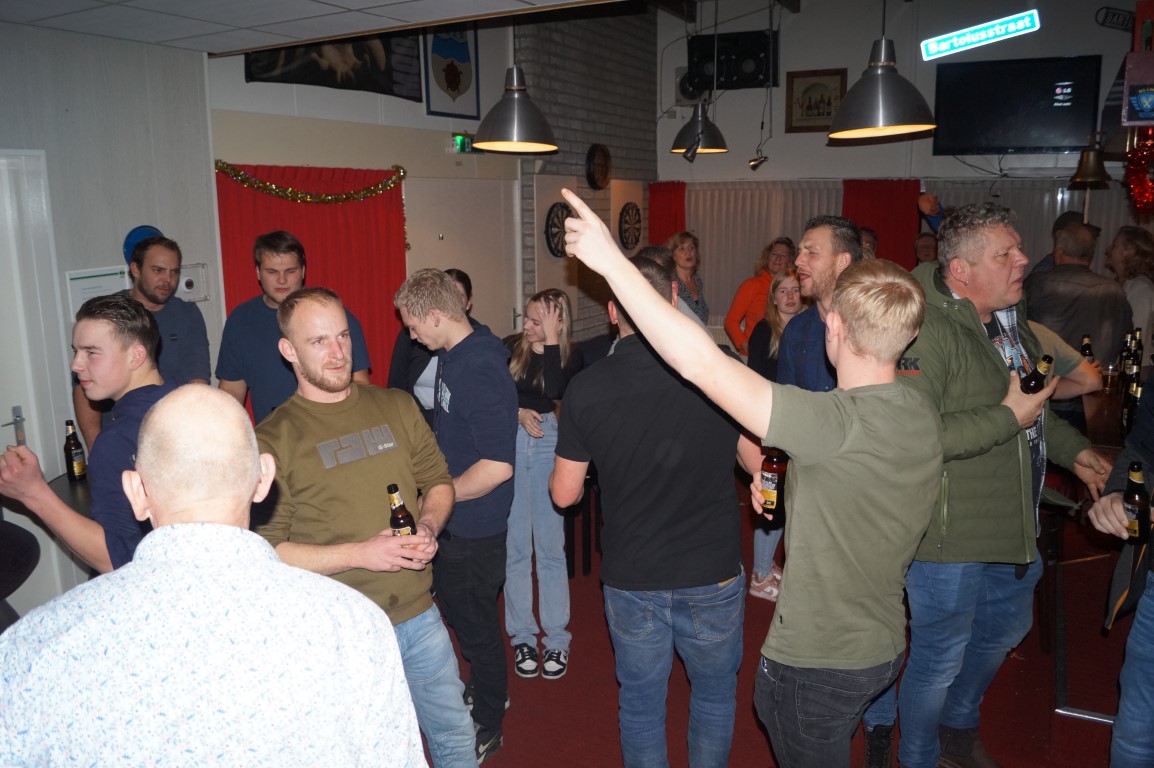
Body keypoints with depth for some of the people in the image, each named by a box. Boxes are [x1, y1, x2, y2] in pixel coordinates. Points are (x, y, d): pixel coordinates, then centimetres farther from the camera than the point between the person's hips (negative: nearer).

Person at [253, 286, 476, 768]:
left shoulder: (397, 408, 4)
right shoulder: (273, 439, -10)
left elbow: (438, 481, 12)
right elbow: (265, 552, -13)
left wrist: (428, 526, -9)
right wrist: (359, 554, -21)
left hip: (420, 615, 4)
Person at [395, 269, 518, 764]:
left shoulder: (481, 372, -27)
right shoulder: (451, 356, 3)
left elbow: (497, 466, -30)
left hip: (474, 526, -9)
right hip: (453, 520, 9)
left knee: (475, 623, 8)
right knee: (456, 608, 25)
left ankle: (487, 727, 30)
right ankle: (487, 690, 48)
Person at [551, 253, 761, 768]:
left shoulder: (586, 388, -13)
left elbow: (565, 494, -4)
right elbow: (762, 466, -4)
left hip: (631, 581, 0)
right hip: (713, 575, 0)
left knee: (640, 703, 21)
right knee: (715, 695, 24)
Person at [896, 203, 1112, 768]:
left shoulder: (1008, 319, 8)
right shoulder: (930, 331, -25)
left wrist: (1071, 449, 17)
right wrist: (1008, 417, -30)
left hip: (1014, 527, 10)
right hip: (951, 536, -10)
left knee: (1005, 630, 28)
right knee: (939, 659, 8)